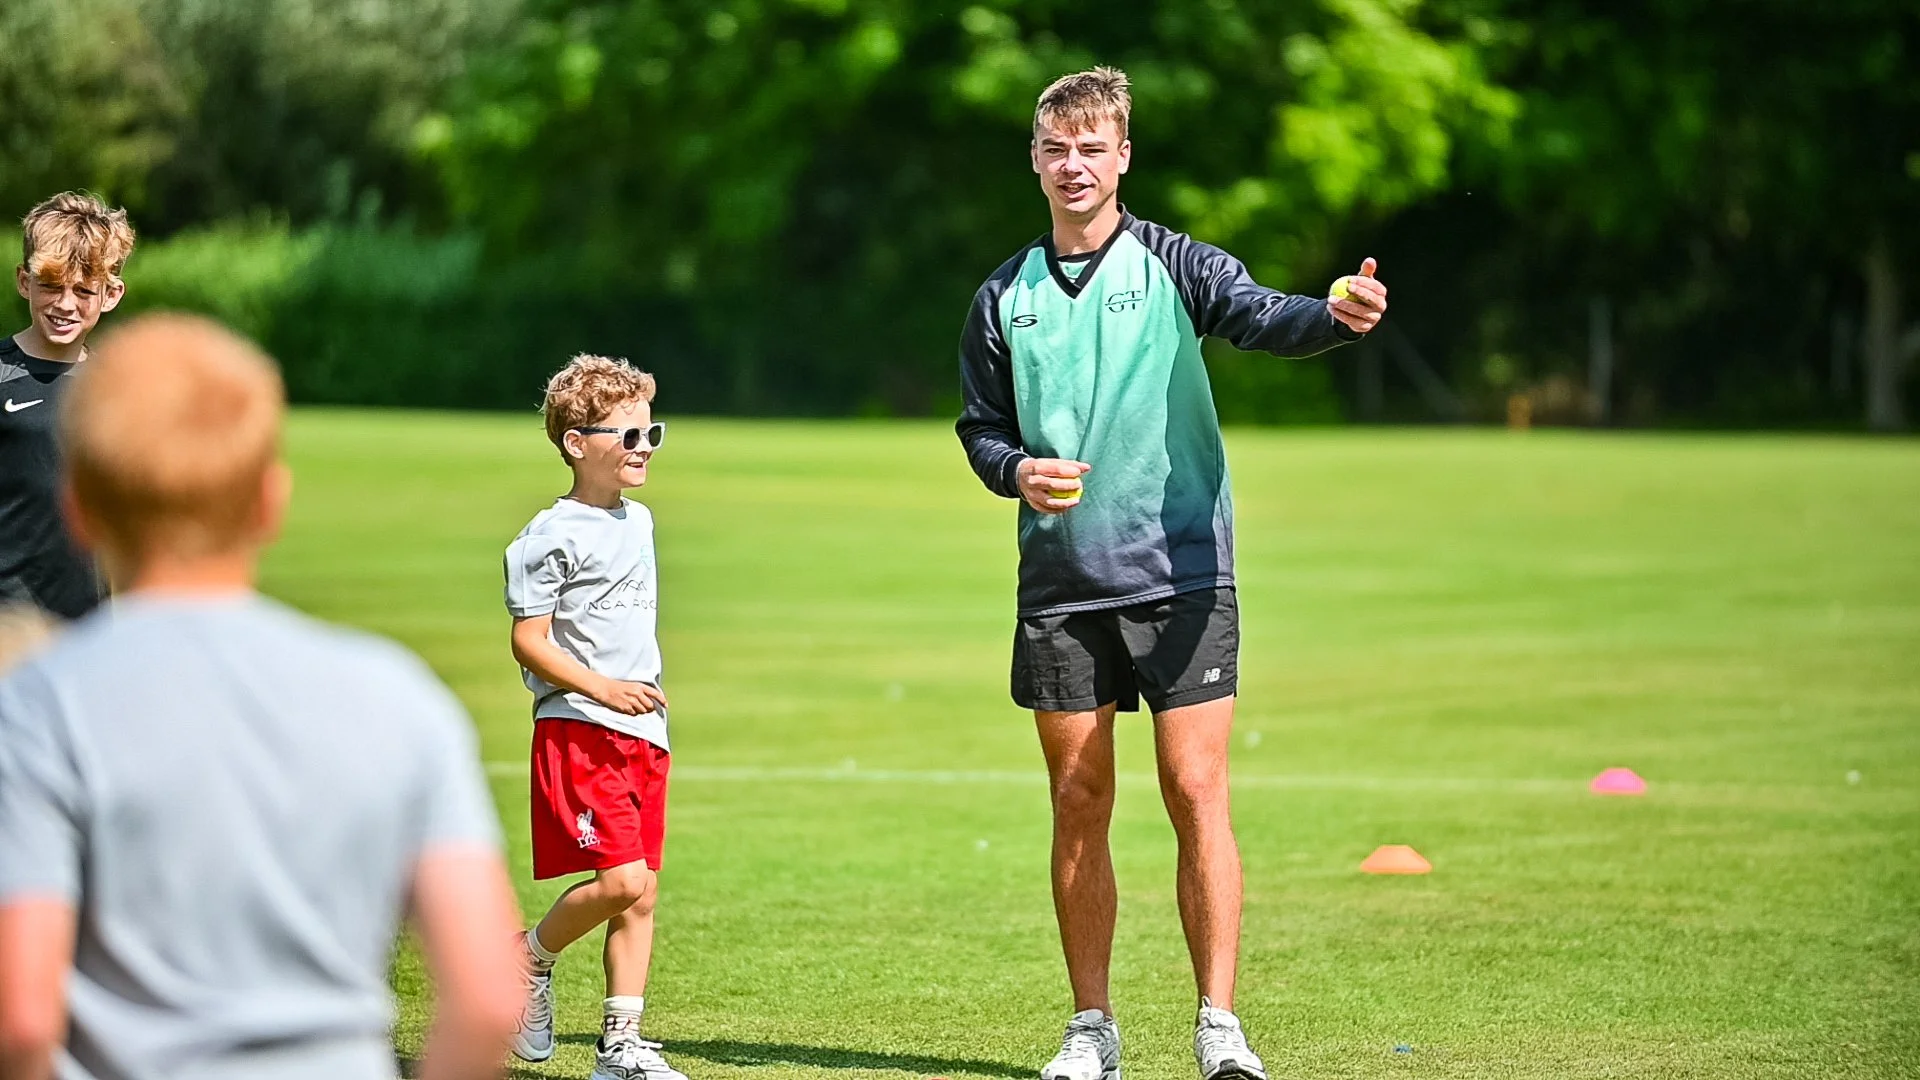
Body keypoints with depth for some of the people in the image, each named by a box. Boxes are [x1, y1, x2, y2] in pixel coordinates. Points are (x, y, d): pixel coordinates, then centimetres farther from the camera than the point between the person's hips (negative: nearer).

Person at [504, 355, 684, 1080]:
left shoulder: (638, 521, 15)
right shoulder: (554, 536, -10)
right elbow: (529, 640, -13)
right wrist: (603, 689, -21)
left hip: (641, 730, 8)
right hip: (578, 729, -8)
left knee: (642, 892, 5)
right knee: (621, 879, -17)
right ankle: (532, 957, 9)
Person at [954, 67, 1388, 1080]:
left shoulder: (1174, 265, -2)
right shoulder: (1005, 299, 9)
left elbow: (1262, 316, -20)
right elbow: (980, 424, 16)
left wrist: (1336, 315, -42)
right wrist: (1016, 470, -8)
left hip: (1181, 576, -3)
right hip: (1060, 585, 3)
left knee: (1196, 794, -7)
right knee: (1079, 805, 7)